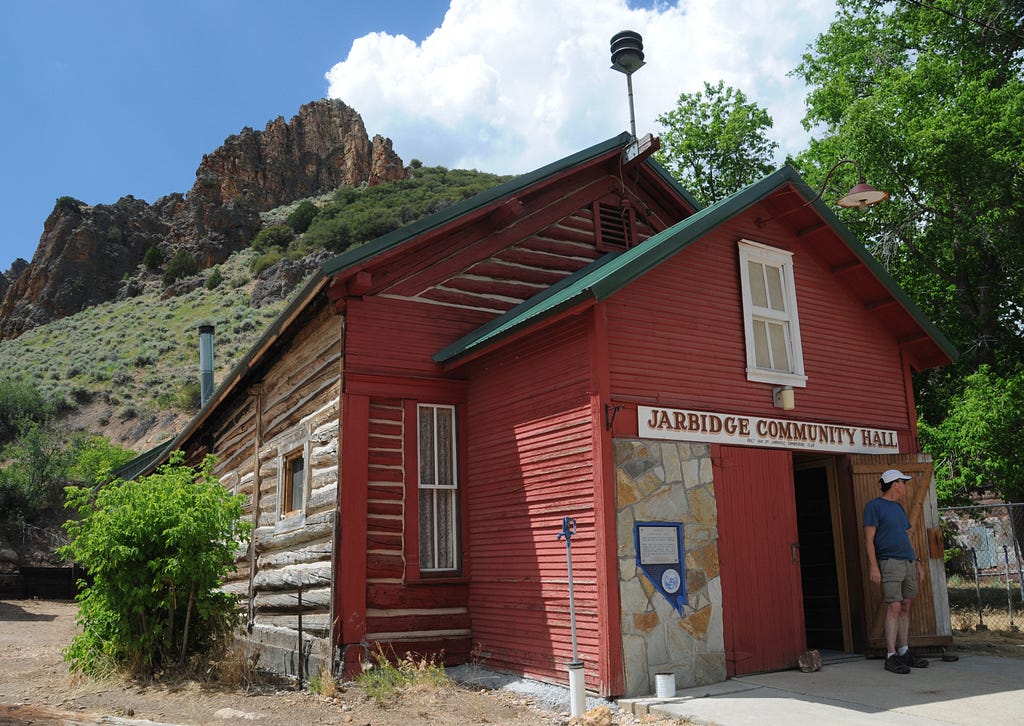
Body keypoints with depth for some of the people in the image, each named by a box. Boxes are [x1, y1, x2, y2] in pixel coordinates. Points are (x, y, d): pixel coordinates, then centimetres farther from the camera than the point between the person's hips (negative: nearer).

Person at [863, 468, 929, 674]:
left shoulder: (898, 507, 19)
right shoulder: (874, 506, -4)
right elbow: (869, 538, -9)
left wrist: (918, 562, 19)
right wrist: (873, 566, -16)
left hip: (908, 562, 8)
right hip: (890, 563, -8)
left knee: (905, 608, 8)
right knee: (894, 608, -11)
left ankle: (904, 652, 15)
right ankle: (891, 656, -9)